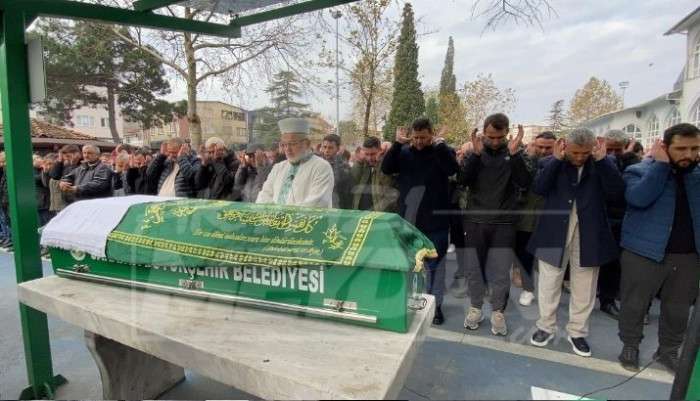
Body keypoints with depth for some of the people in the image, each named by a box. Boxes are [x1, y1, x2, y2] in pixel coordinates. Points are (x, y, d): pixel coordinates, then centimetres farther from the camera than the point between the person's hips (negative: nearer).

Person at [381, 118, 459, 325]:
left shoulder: (442, 151, -1)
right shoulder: (403, 152, 5)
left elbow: (453, 169, -19)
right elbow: (386, 168, -8)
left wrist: (439, 144, -22)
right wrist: (397, 143, -15)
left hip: (434, 221, -2)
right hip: (407, 219, 3)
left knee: (434, 264, 8)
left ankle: (436, 304, 22)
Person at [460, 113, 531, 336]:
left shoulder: (515, 153, 1)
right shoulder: (476, 152, 3)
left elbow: (525, 182, -13)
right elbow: (463, 180, -11)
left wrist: (514, 154, -24)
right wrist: (476, 153, -22)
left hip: (504, 224, -1)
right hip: (475, 221, 1)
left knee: (501, 272, 3)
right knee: (473, 269, 9)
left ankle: (498, 312, 23)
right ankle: (475, 308, 27)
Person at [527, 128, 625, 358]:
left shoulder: (603, 165, 2)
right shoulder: (551, 163, 0)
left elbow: (617, 192, -12)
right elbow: (539, 188, -15)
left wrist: (601, 159, -16)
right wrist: (557, 160, -18)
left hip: (588, 236, 1)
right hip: (554, 233, -1)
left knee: (584, 288, 12)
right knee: (549, 284, 10)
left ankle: (577, 332, 29)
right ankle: (546, 327, 27)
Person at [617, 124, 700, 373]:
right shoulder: (639, 171, -7)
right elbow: (639, 198, -25)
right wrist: (661, 164, -19)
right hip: (644, 252, -5)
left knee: (679, 308, 15)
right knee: (634, 303, 7)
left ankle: (668, 351, 33)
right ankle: (630, 346, 24)